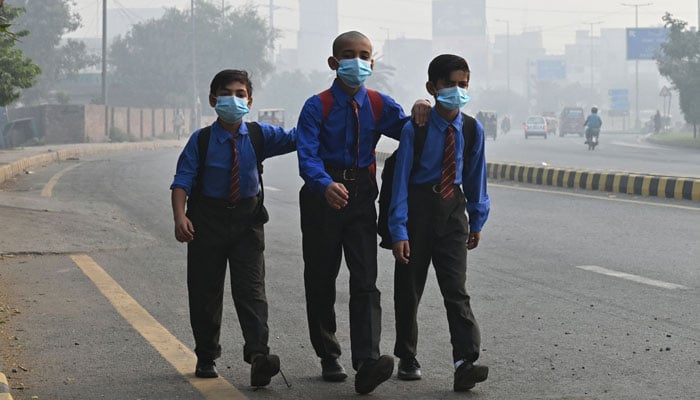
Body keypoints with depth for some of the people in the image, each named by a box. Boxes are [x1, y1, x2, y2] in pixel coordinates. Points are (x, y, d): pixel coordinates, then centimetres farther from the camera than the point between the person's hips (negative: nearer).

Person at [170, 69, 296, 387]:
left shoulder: (259, 135, -1)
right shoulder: (201, 141, -7)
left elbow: (295, 139, -3)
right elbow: (182, 181, -11)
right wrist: (180, 216, -25)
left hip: (247, 220, 1)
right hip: (208, 219, -1)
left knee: (251, 289, -10)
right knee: (205, 290, 6)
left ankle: (258, 355, -20)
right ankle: (206, 357, 18)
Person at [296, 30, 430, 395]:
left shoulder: (379, 105, 5)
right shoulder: (317, 106, -7)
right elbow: (307, 156, -19)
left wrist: (420, 112, -12)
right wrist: (326, 185, -39)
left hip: (361, 200, 2)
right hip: (323, 200, -2)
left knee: (365, 282, -10)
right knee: (321, 282, 8)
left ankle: (367, 364, -20)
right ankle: (329, 358, 22)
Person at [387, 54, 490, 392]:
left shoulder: (473, 129, -2)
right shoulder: (414, 130, -12)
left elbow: (475, 175, 10)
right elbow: (401, 179, -11)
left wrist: (477, 220, 13)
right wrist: (399, 231, -14)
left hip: (452, 210, 2)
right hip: (418, 208, -2)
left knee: (456, 288, -7)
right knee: (408, 288, 8)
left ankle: (465, 363, -14)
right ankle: (407, 359, 22)